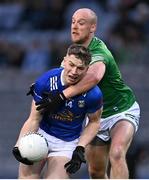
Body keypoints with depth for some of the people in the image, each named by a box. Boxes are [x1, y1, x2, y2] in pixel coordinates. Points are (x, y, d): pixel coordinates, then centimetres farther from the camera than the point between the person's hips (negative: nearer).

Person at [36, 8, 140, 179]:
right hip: (97, 116, 8)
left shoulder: (98, 52, -29)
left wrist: (62, 96, -55)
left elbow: (94, 76, -51)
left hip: (122, 111, -8)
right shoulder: (76, 49, -2)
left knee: (116, 154, -32)